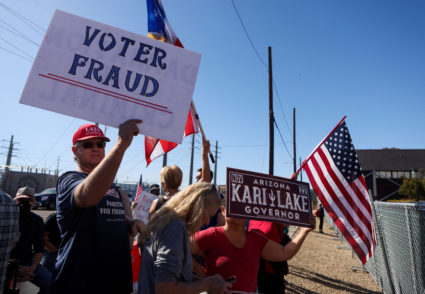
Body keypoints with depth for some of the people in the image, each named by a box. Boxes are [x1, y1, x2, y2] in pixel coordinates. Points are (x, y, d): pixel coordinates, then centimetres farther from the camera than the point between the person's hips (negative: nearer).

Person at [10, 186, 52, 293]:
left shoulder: (37, 220, 6)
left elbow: (39, 249, 6)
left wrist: (32, 268, -13)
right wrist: (15, 269, -19)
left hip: (26, 261, 3)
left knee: (50, 282, -21)